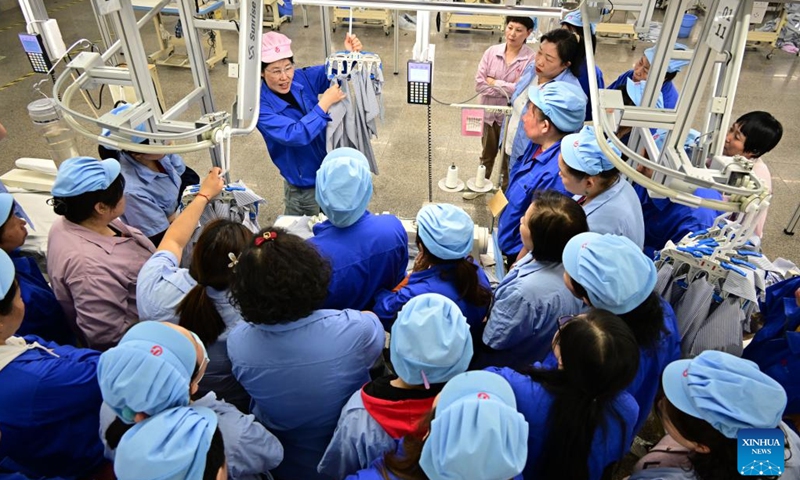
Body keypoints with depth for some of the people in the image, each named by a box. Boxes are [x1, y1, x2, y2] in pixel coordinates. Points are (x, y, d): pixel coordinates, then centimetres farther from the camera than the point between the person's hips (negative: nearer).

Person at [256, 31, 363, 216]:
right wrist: (325, 102, -35)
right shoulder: (260, 105, -25)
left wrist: (349, 55, -24)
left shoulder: (302, 78, -11)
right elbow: (294, 135, -35)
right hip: (305, 184, -5)